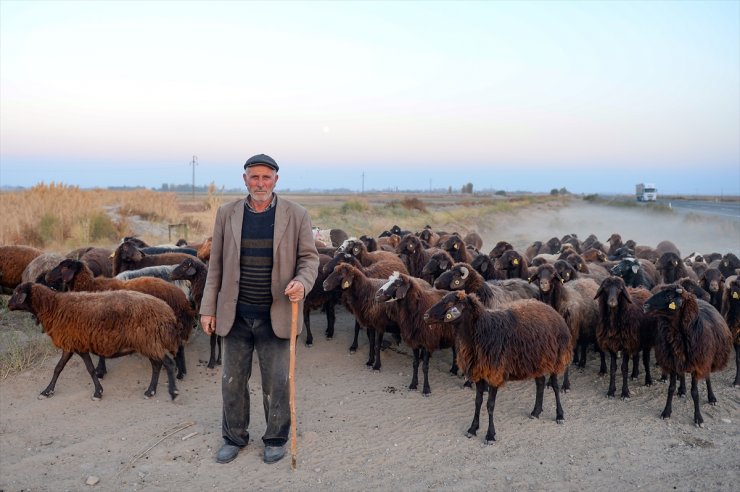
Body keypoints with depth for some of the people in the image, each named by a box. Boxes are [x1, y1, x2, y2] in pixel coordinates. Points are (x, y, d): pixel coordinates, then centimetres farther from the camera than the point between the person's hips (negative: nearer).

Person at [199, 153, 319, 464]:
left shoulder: (296, 215, -3)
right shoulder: (227, 213, 2)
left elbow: (309, 257, 0)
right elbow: (216, 264, 6)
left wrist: (302, 282, -21)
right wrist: (208, 308, 4)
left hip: (275, 316, -2)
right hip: (236, 316, 2)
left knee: (277, 382, 7)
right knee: (232, 380, 13)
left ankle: (276, 439, 28)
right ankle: (234, 438, 32)